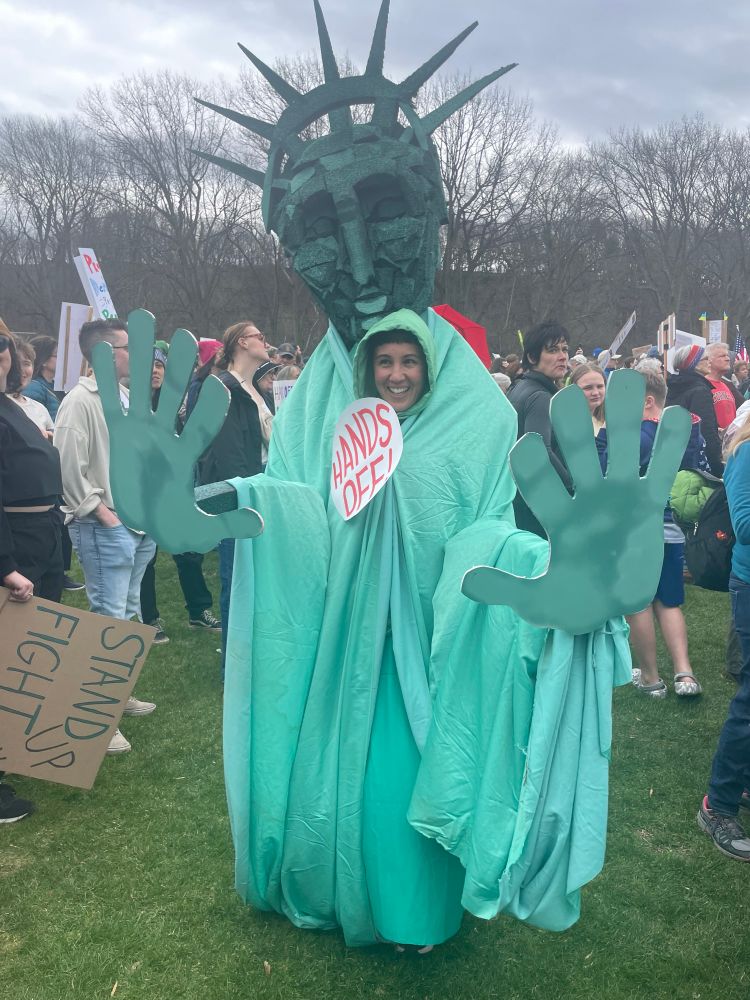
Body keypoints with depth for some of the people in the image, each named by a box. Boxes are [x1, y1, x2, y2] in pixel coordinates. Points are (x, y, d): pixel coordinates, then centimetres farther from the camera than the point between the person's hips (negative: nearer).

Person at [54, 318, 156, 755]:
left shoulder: (128, 397, 14)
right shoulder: (81, 400, -13)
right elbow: (69, 465, -18)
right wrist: (100, 512, -15)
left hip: (142, 524, 9)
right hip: (106, 529, -9)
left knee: (129, 613, 17)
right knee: (110, 619, -8)